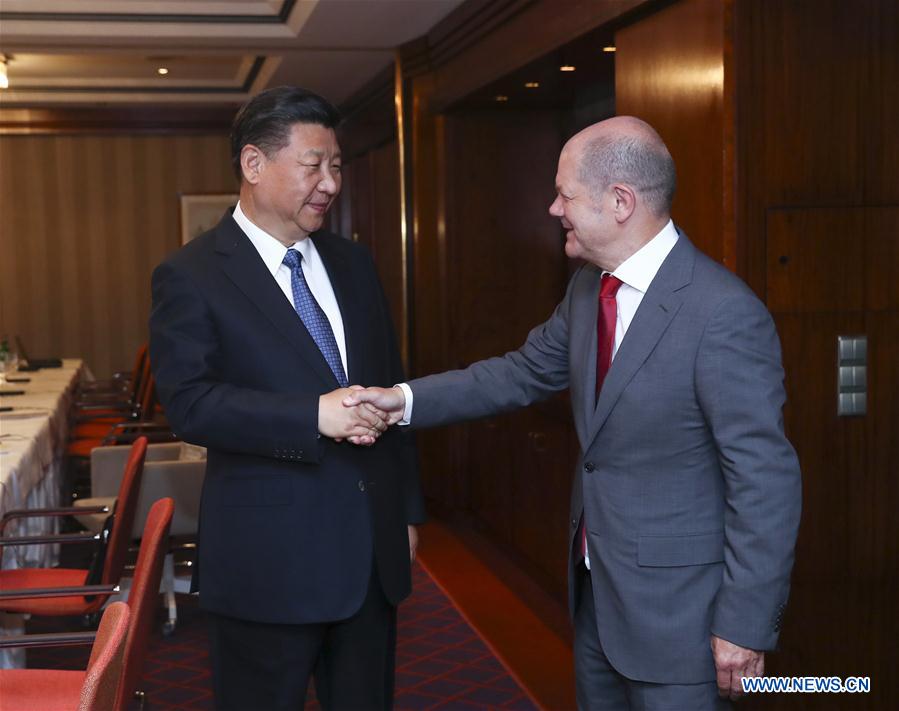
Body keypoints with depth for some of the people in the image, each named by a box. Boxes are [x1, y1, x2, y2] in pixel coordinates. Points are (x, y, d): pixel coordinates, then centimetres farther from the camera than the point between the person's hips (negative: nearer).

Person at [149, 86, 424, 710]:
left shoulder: (353, 265, 10)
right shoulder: (191, 276, -8)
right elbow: (189, 402, -18)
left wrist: (407, 510, 14)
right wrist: (314, 416, -27)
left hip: (373, 548, 5)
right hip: (270, 559, -5)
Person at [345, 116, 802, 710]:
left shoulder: (725, 314, -24)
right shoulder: (590, 287, 1)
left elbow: (766, 479, -21)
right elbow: (526, 372, 13)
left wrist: (746, 626, -17)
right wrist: (407, 400, 4)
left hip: (675, 602, -8)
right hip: (596, 588, 8)